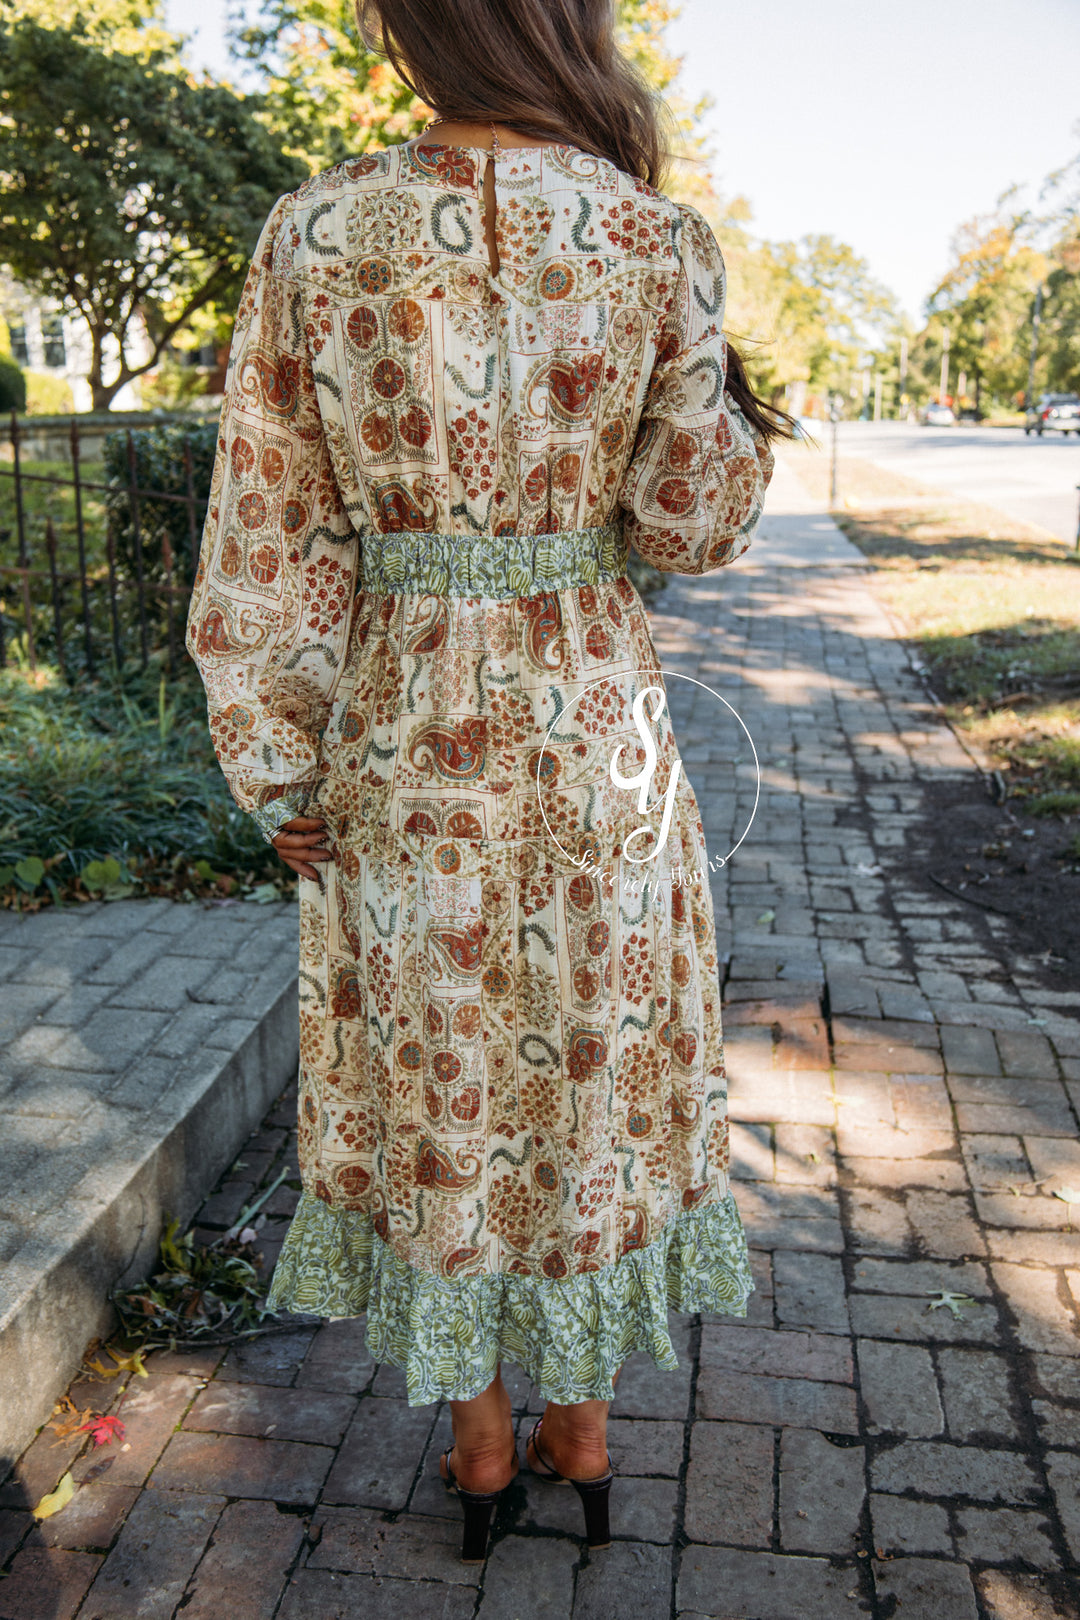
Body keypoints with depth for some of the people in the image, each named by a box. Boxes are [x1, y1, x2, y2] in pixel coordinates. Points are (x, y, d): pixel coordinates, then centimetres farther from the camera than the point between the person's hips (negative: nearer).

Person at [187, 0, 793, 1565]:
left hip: (403, 729, 0)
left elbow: (268, 535, -6)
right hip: (591, 717, 1)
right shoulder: (657, 237, -6)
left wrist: (282, 775, 2)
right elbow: (692, 520, -5)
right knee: (595, 1057, 17)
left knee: (436, 1068, 16)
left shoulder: (315, 233, -6)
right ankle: (581, 1418, 35)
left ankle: (480, 1428, 34)